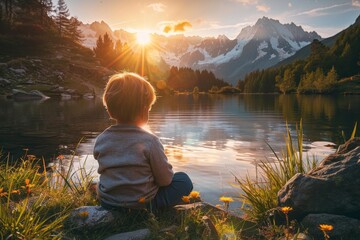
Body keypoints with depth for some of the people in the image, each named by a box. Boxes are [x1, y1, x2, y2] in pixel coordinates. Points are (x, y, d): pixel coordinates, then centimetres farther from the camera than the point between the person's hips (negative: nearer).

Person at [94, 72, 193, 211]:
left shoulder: (100, 140, -7)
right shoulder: (150, 141, -21)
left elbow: (104, 171, 8)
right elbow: (165, 179, -13)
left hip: (107, 202, 5)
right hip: (141, 204, -4)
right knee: (184, 180, 9)